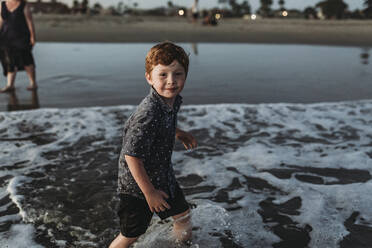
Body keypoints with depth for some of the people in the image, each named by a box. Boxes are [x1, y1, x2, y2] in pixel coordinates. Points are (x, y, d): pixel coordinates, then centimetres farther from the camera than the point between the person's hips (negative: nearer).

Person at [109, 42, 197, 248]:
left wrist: (178, 133, 18)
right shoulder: (147, 114, -35)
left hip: (163, 176, 8)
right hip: (137, 184, -8)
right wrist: (149, 192, -22)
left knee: (183, 215, 24)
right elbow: (131, 156, -29)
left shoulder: (174, 100, -8)